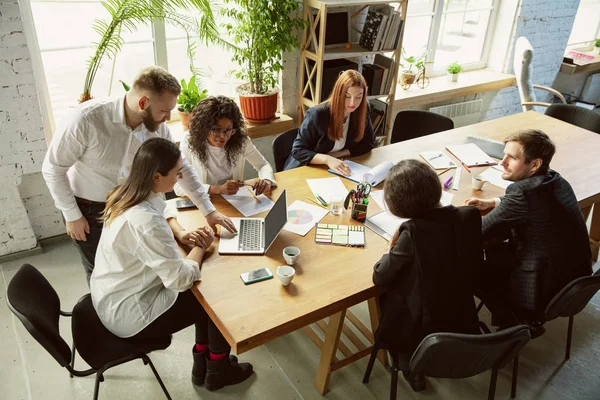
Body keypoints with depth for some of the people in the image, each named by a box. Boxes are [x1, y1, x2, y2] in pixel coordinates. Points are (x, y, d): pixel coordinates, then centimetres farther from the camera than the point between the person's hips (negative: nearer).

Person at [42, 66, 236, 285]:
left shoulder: (157, 128, -16)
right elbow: (53, 168, -18)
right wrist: (72, 215, -14)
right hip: (87, 209, -4)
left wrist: (209, 210, -6)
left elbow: (181, 167, -3)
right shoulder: (86, 119, -30)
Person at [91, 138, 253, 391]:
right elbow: (182, 279, -30)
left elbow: (165, 216, 16)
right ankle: (218, 371, 26)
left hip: (112, 297, 9)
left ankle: (202, 364, 29)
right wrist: (200, 246, -13)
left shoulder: (128, 193, -6)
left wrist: (182, 235, -3)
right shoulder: (144, 222, -35)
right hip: (128, 313, -9)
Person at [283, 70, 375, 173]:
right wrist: (327, 159, -33)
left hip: (332, 171, 4)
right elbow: (297, 150, -18)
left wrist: (337, 155, -12)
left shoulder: (361, 113, -8)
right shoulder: (317, 114, -21)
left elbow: (368, 144, 2)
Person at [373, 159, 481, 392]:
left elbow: (379, 278, -19)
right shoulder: (467, 216, -13)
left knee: (386, 294, 23)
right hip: (462, 317, 5)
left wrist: (393, 248, -3)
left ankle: (410, 367, 27)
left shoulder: (412, 233, -29)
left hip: (424, 327, -5)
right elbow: (475, 263, 5)